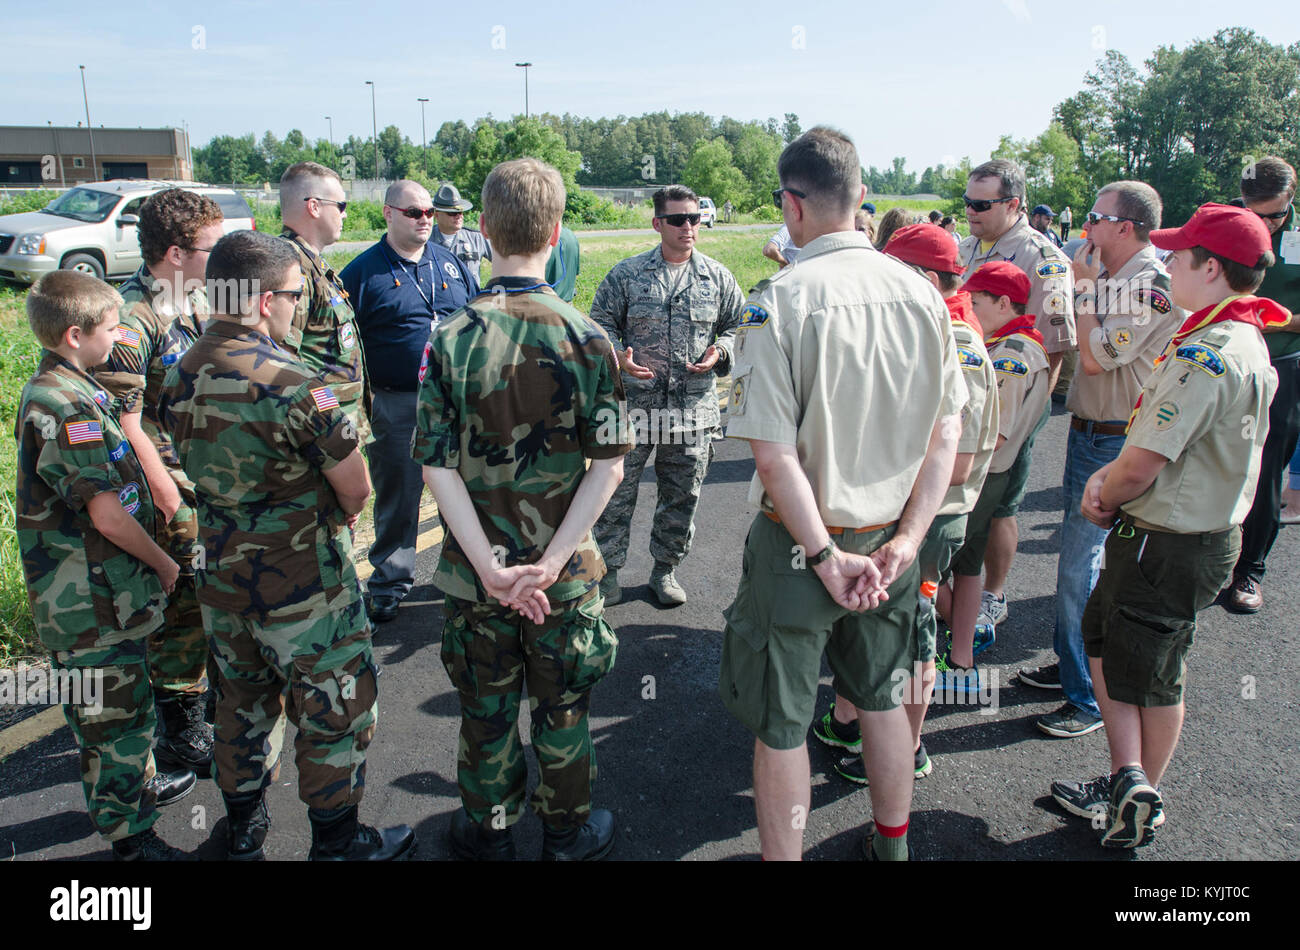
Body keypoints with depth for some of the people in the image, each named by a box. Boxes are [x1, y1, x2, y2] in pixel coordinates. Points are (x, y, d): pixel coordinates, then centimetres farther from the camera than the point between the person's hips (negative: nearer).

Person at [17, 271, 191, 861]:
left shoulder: (64, 390, 9)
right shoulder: (64, 407, -24)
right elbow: (106, 512, -25)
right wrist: (163, 563, -11)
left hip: (106, 592, 10)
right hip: (93, 599, -10)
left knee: (127, 698, 26)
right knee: (114, 715, 5)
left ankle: (139, 784, 45)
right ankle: (128, 837, 20)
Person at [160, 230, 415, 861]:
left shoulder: (178, 378, -1)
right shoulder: (293, 385, -25)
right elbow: (357, 491, -19)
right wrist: (334, 509, 1)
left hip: (221, 579, 7)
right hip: (304, 588, -7)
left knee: (242, 705, 24)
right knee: (335, 715, 11)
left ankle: (242, 831, 42)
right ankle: (337, 844, 27)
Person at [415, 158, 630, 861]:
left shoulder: (450, 339, -11)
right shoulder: (586, 338, -10)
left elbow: (437, 467, -13)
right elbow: (609, 465, -13)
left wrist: (491, 566, -14)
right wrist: (551, 560, -14)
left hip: (478, 572, 1)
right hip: (566, 574, 0)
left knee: (486, 711, 18)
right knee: (562, 711, 18)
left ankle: (486, 833, 39)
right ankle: (567, 835, 36)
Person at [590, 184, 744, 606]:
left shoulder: (718, 278, 7)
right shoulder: (626, 274, 2)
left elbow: (738, 326, 16)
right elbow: (601, 324, 7)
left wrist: (719, 352, -5)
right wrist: (617, 356, -13)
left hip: (694, 408, 2)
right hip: (632, 404, -2)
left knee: (682, 494, 11)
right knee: (617, 488, 3)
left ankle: (665, 567, 30)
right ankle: (607, 569, 19)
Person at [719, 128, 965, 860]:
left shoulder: (781, 299, -18)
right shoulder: (922, 292, -2)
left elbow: (774, 452, -22)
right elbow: (948, 430, 0)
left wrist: (827, 556, -14)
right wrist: (905, 540, -1)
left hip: (802, 541, -5)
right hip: (890, 537, 6)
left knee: (781, 726, 11)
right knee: (880, 697, 25)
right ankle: (892, 843, 44)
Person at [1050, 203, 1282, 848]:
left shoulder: (1206, 355, -26)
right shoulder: (1245, 339, 8)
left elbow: (1142, 465, -26)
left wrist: (1103, 500, -6)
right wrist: (1107, 478, -2)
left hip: (1169, 546, -9)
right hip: (1207, 531, 9)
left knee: (1150, 674, 6)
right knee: (1102, 635, 18)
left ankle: (1139, 797, 21)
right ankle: (1130, 784, 24)